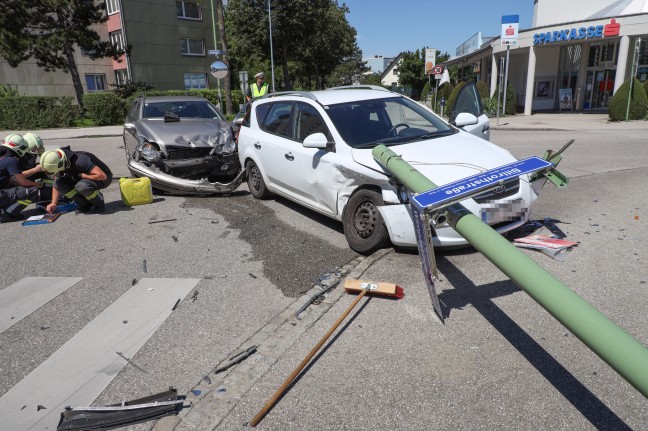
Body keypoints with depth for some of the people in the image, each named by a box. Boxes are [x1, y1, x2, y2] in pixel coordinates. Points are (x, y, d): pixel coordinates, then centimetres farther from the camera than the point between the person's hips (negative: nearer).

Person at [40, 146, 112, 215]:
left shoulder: (79, 160, -34)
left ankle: (99, 205, -8)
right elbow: (57, 184, 4)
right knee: (59, 182, -12)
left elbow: (102, 176, -38)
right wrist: (54, 203, -4)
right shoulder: (60, 163, -9)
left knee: (81, 186, -36)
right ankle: (85, 205, 0)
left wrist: (80, 175, -27)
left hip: (103, 178, -8)